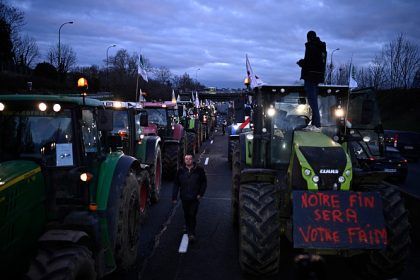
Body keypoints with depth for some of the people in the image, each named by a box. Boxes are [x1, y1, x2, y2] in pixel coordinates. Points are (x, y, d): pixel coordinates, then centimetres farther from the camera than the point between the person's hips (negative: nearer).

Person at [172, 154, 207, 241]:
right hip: (184, 198, 3)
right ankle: (188, 230, 31)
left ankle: (192, 233, 3)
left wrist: (201, 193, -5)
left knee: (192, 215, -6)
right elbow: (176, 184, 5)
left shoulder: (199, 170, -4)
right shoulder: (180, 171, 1)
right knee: (186, 215, 13)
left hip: (195, 198, -2)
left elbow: (204, 182, 3)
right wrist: (174, 197, 2)